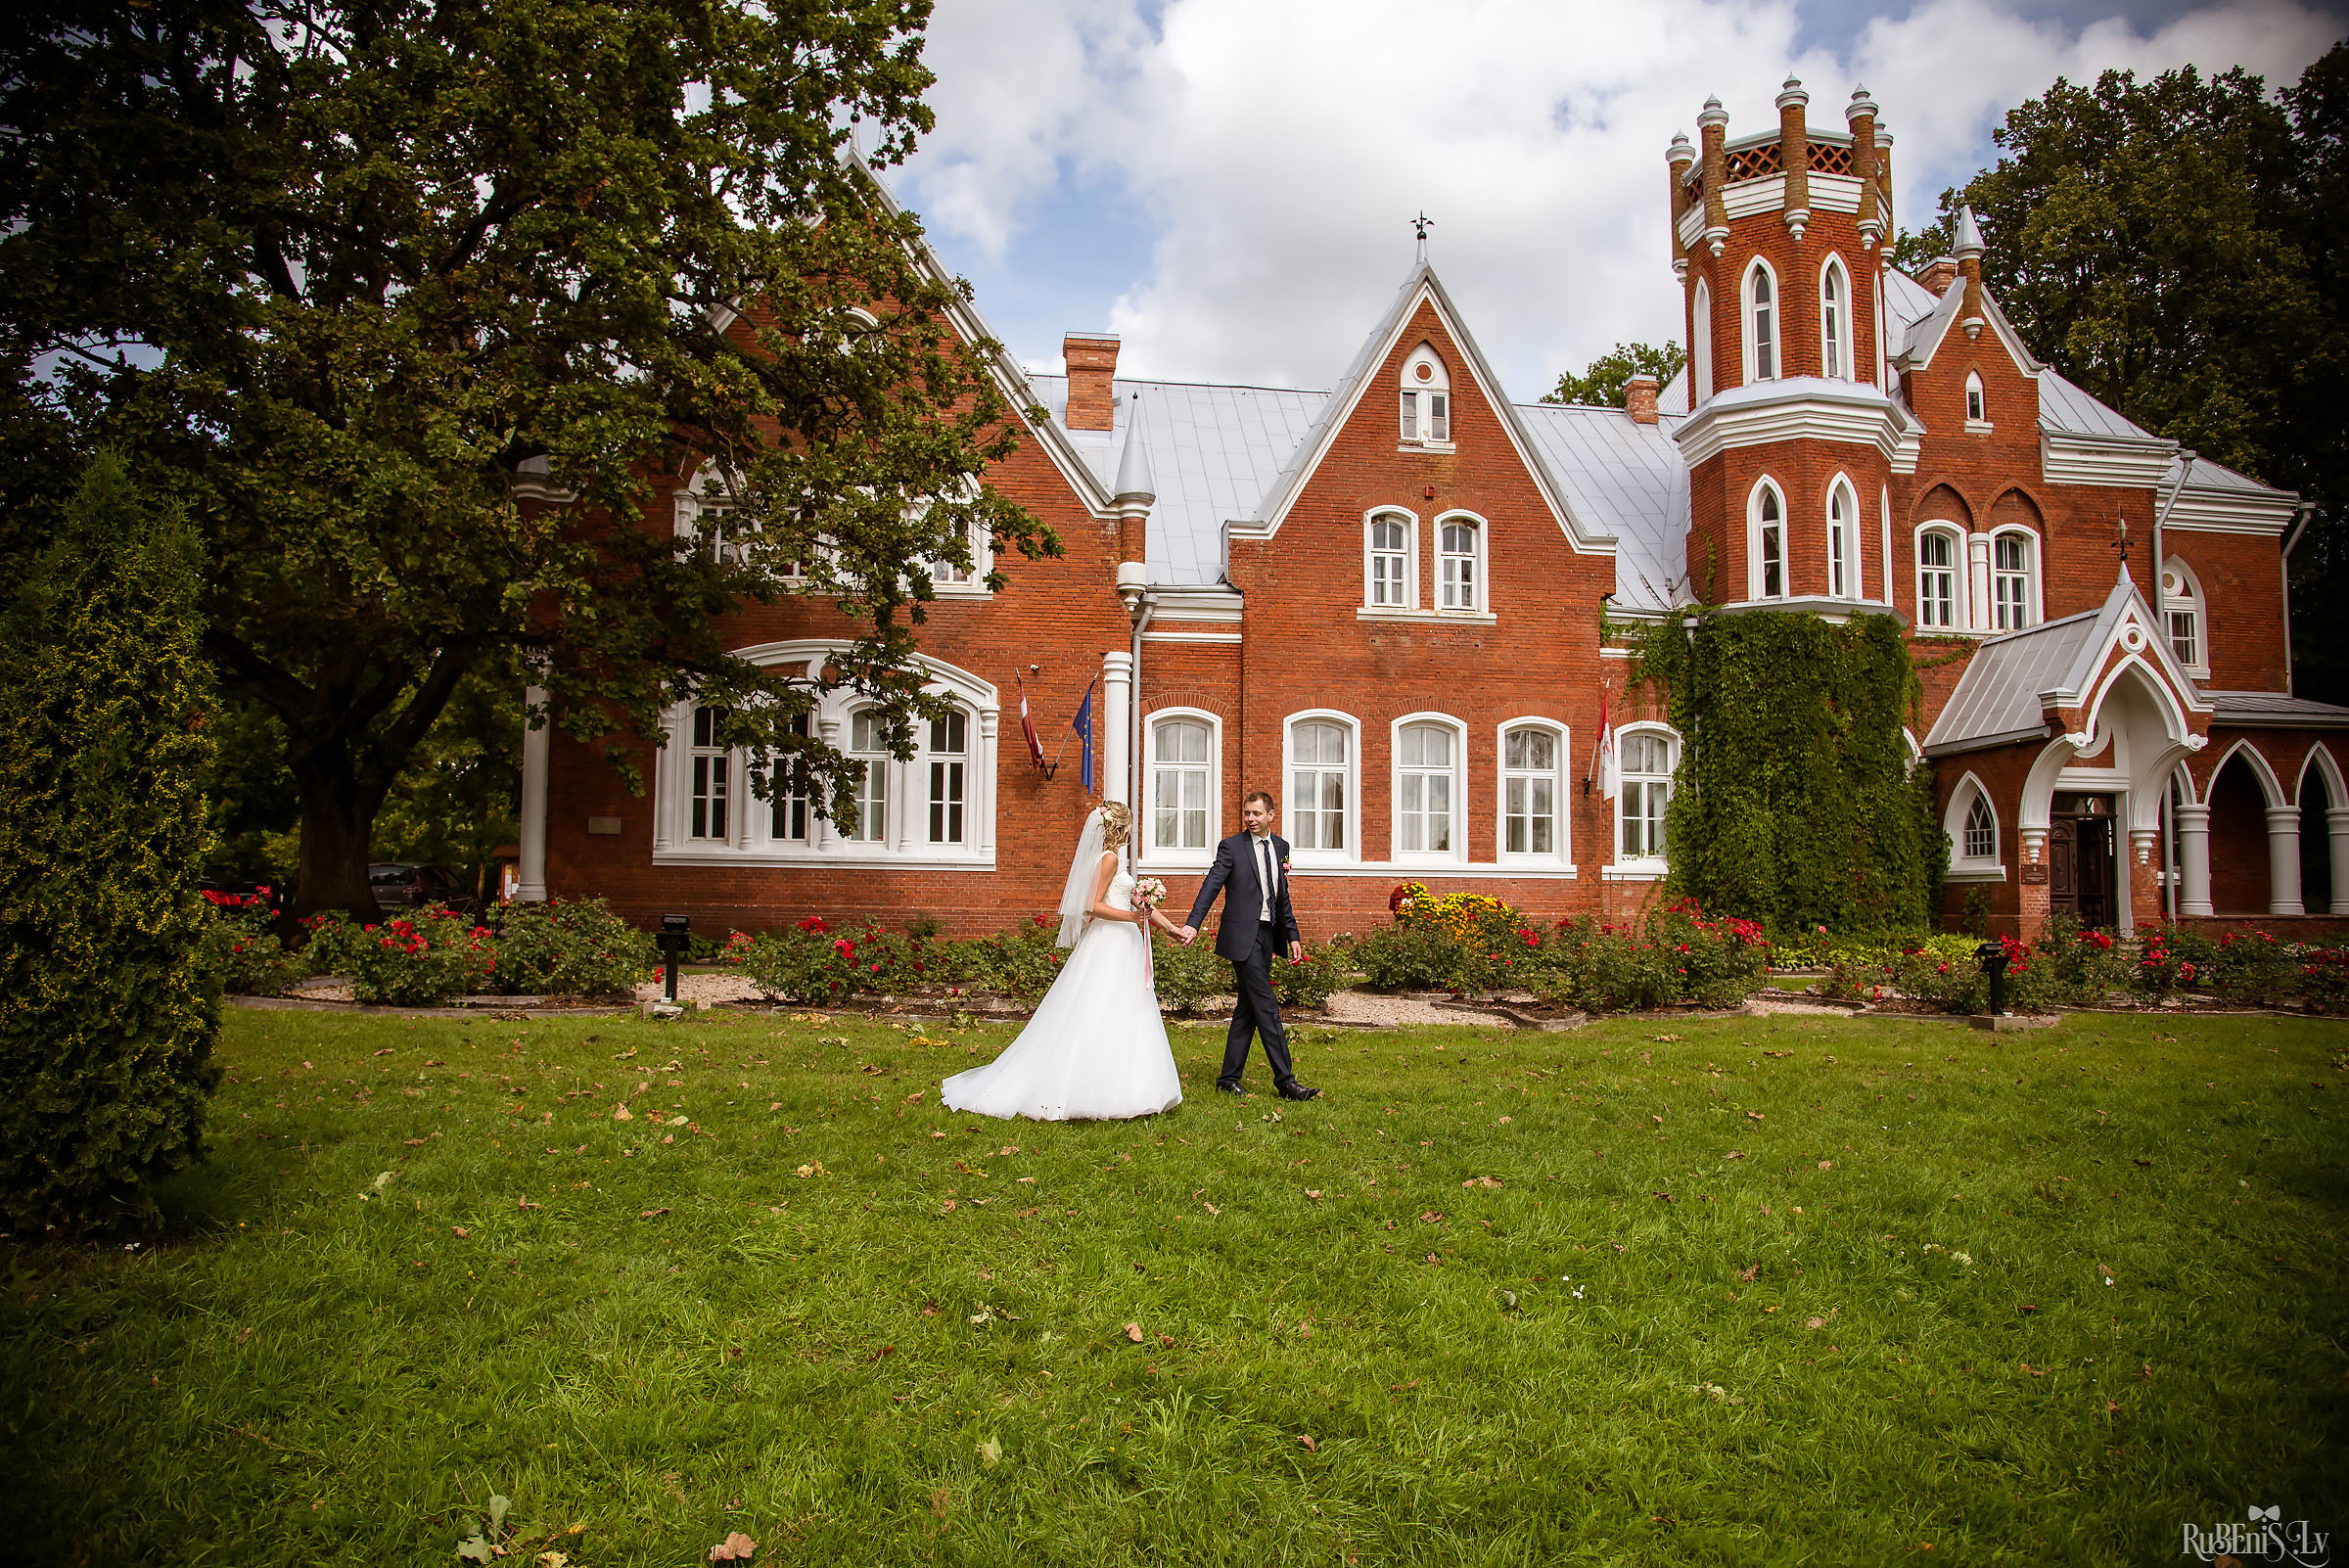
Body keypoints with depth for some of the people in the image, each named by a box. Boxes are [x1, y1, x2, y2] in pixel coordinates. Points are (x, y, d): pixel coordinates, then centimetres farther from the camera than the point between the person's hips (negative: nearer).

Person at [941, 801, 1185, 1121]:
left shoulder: (1114, 859, 18)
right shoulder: (1110, 858, -11)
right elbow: (1094, 905, -17)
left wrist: (1171, 927, 24)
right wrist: (1130, 917, -26)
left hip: (1120, 946, 10)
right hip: (1108, 945, -10)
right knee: (1099, 1019, -9)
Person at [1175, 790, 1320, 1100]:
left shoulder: (1280, 846, 13)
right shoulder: (1231, 847, -5)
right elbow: (1211, 886, -13)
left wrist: (1293, 936, 14)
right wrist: (1193, 924, -26)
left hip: (1267, 935, 7)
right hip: (1243, 937, -7)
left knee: (1248, 1009, 10)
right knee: (1267, 1009, -8)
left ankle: (1228, 1077, 18)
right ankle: (1285, 1081, -4)